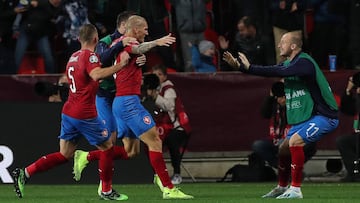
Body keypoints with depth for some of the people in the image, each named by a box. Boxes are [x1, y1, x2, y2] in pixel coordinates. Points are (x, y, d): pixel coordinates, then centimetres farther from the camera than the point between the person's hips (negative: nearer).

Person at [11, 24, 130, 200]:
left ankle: (25, 173, 1)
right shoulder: (90, 55, -12)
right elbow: (96, 74, -32)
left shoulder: (73, 57, 14)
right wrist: (120, 65, -31)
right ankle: (106, 191, 15)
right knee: (107, 147, 9)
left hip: (68, 111, 8)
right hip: (85, 115, -8)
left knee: (64, 155, 11)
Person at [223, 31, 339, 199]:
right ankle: (282, 188, 36)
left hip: (323, 116, -10)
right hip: (303, 118, 10)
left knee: (294, 141, -26)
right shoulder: (289, 64, 11)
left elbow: (281, 72, -31)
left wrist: (249, 68, -29)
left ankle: (295, 189, -22)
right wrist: (239, 66, 0)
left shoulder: (304, 62, -19)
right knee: (284, 149, 15)